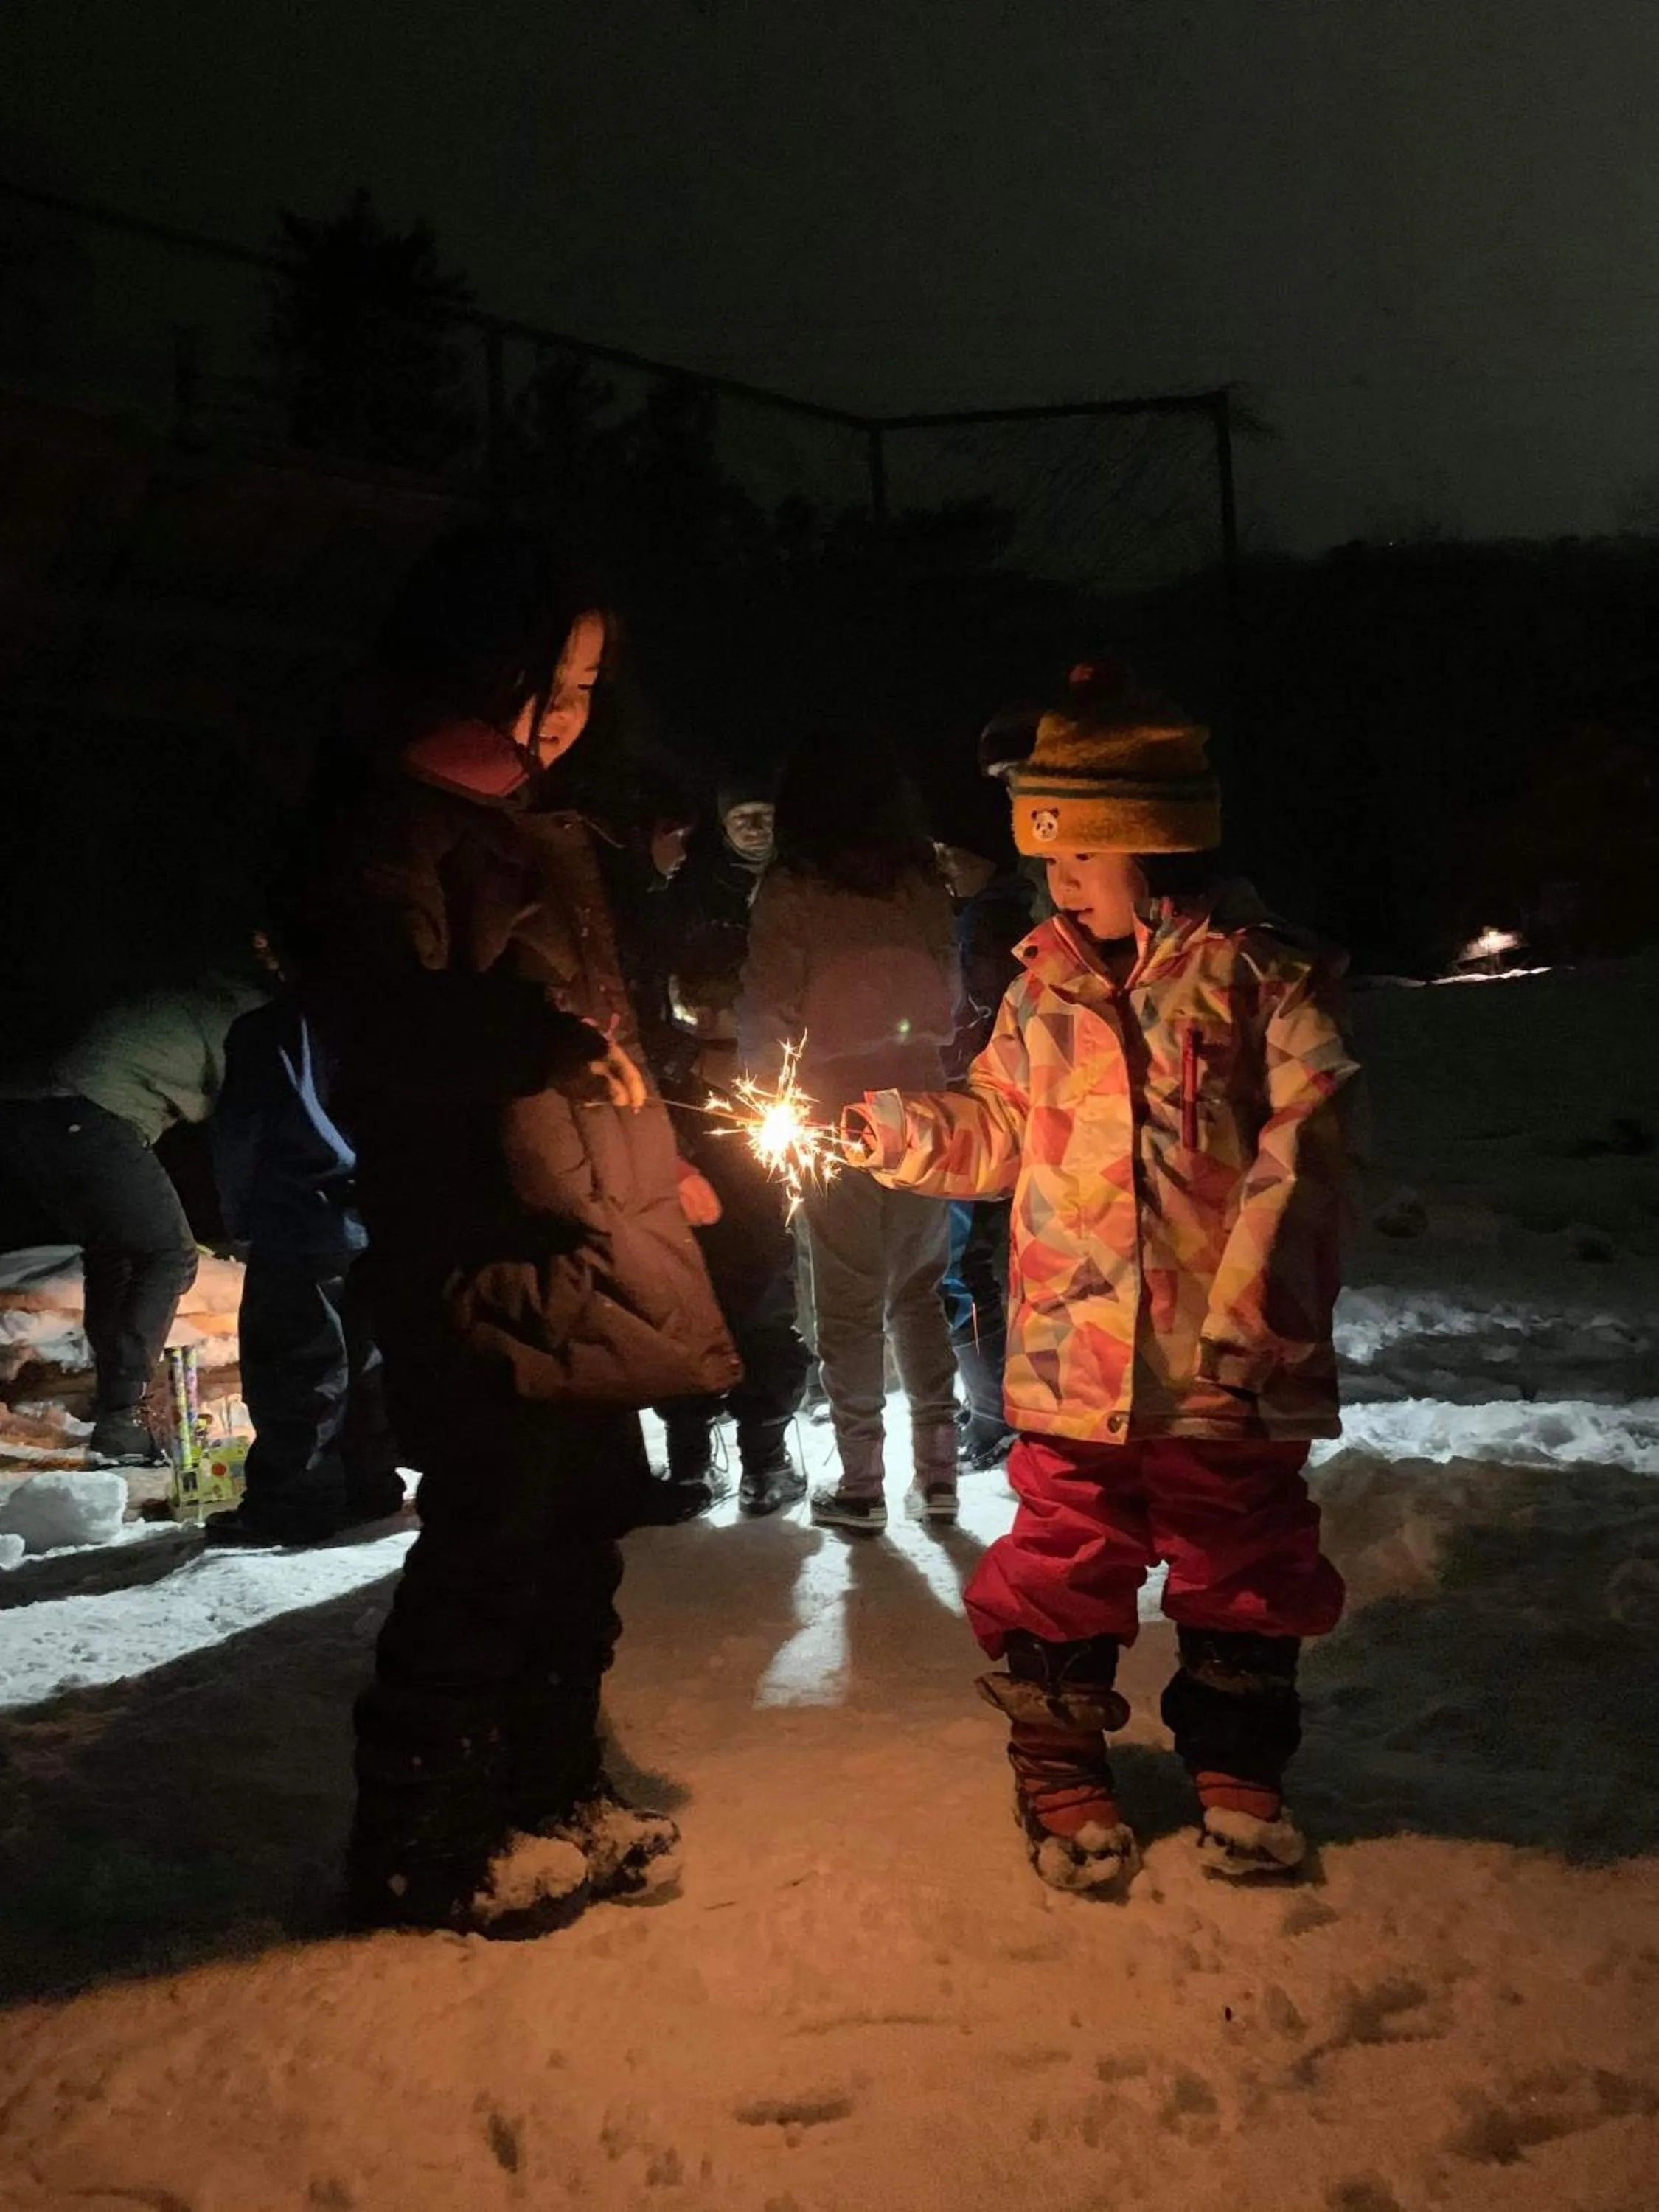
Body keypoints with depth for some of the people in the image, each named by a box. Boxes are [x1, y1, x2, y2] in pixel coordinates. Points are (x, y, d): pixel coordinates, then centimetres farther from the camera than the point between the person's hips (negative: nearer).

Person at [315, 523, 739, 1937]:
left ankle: (549, 1795, 29)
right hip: (483, 1249, -9)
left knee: (585, 1524, 13)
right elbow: (388, 1018, -19)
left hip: (586, 1243, 9)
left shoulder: (539, 823, 20)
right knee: (492, 1538, -5)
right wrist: (544, 1040, -32)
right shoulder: (398, 821, -8)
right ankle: (422, 1845, 12)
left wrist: (654, 1165, 22)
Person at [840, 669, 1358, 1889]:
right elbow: (996, 1132, 13)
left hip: (1221, 1361, -2)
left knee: (1241, 1566, 14)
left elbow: (1298, 1158, -14)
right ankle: (1061, 1775, 33)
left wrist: (1253, 1310, -19)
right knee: (1060, 1567, 11)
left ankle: (1239, 1773, 37)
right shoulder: (1046, 985, 5)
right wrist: (889, 1129, -2)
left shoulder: (1264, 977, -9)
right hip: (1070, 1354, 3)